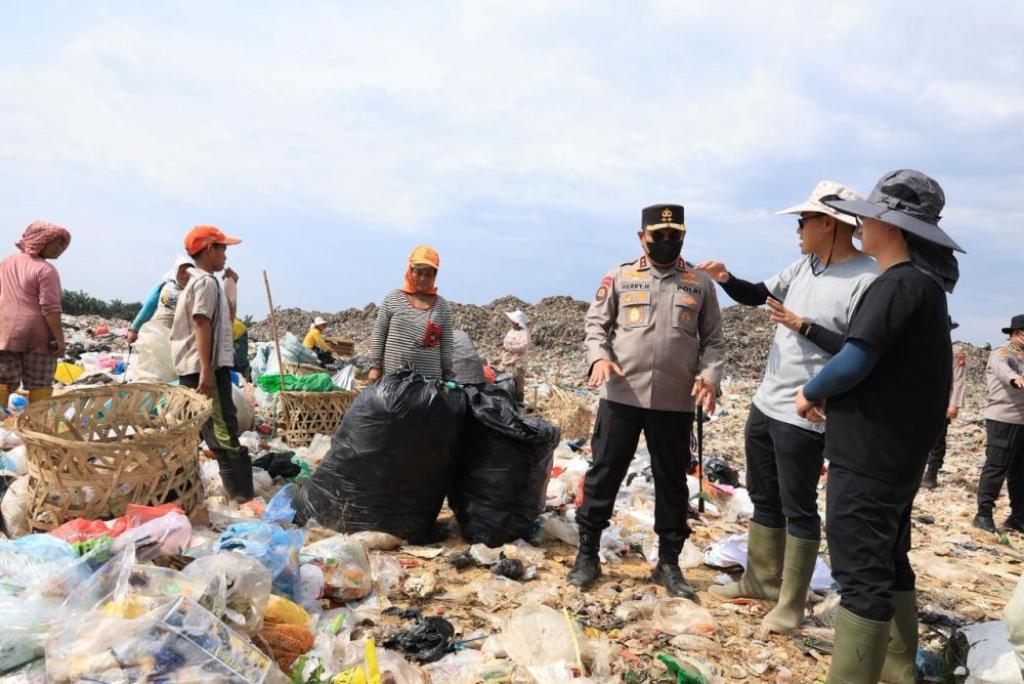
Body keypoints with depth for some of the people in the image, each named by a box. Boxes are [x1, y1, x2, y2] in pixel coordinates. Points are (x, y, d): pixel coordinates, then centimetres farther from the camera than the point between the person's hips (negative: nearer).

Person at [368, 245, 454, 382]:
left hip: (429, 379, 1)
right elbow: (378, 334, 5)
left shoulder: (442, 306, 7)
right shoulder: (393, 299, 4)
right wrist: (375, 366, 0)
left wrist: (448, 377, 6)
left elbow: (446, 345, 8)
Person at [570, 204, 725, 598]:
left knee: (671, 482, 11)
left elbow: (713, 339, 8)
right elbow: (596, 323, 5)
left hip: (676, 401, 1)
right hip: (621, 396, -1)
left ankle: (668, 563, 26)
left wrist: (710, 375, -9)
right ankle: (587, 555, 20)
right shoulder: (620, 277, 5)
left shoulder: (700, 283, 8)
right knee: (604, 474, 5)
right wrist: (599, 357, -15)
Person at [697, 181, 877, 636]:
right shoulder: (805, 266, 8)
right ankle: (761, 580, 34)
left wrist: (803, 326, -21)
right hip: (765, 405, 9)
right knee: (764, 499, 18)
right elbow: (756, 296, 18)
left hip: (804, 416, -8)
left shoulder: (868, 280, -17)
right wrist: (726, 279, -1)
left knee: (798, 510, 3)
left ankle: (791, 604, 17)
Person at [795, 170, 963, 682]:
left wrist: (811, 393, -5)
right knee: (888, 563, 19)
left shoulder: (899, 284, -18)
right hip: (896, 454, 10)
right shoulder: (922, 282, 14)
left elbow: (854, 362, -22)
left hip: (869, 457, -10)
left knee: (861, 573, -6)